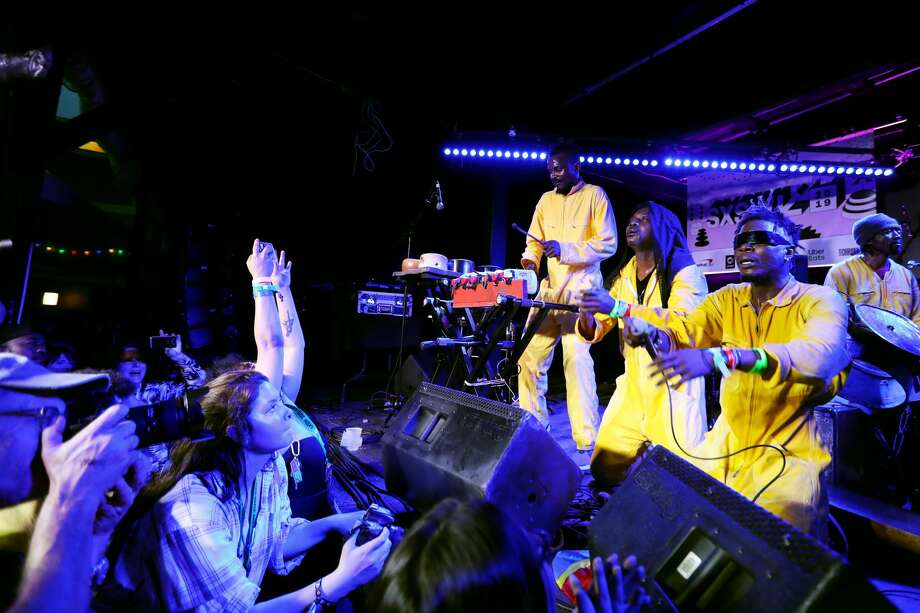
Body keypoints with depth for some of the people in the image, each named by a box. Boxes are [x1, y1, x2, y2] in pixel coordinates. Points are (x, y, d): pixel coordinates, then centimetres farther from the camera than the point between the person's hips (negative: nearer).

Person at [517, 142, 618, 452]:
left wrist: (565, 249, -18)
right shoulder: (546, 200, 18)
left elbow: (608, 243, -7)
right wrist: (530, 259, -3)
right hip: (548, 290, 6)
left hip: (580, 290, -5)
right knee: (529, 357, 2)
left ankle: (586, 440, -4)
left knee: (577, 359, -12)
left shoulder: (594, 195, 2)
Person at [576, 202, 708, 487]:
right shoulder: (622, 277, 10)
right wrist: (587, 318, -18)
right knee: (604, 471, 8)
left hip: (673, 386, -5)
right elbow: (594, 332, 6)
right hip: (632, 386, 5)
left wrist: (617, 307, -35)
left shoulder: (685, 272, -8)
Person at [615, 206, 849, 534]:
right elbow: (683, 329, -7)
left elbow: (820, 355, -31)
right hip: (725, 443, 5)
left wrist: (718, 357, -47)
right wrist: (651, 331, -32)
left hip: (787, 452, -4)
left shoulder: (819, 300, -10)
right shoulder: (727, 299, 7)